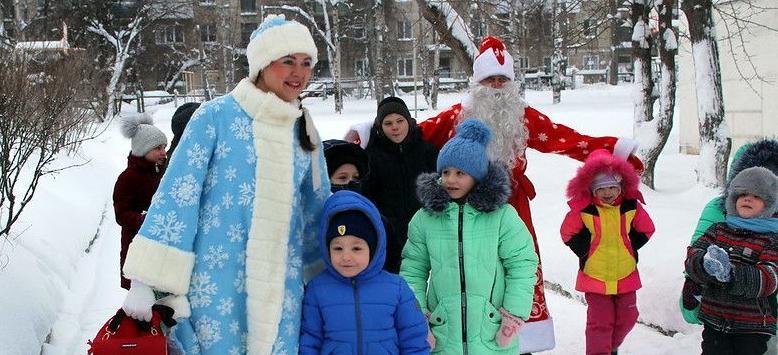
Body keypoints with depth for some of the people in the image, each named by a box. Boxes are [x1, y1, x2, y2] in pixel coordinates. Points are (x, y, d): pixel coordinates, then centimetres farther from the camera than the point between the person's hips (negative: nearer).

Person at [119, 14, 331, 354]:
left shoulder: (304, 130, 8)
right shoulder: (215, 116, -7)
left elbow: (318, 211, 17)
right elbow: (176, 195, -10)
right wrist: (145, 282, -13)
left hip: (279, 293, 4)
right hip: (214, 287, -4)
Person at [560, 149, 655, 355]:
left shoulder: (631, 206, -5)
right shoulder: (582, 208, -13)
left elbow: (646, 229, 8)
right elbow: (568, 233, -1)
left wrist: (630, 247, 1)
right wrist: (585, 250, -6)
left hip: (626, 275, 4)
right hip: (594, 276, -3)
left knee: (627, 317, 16)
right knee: (600, 322, -1)